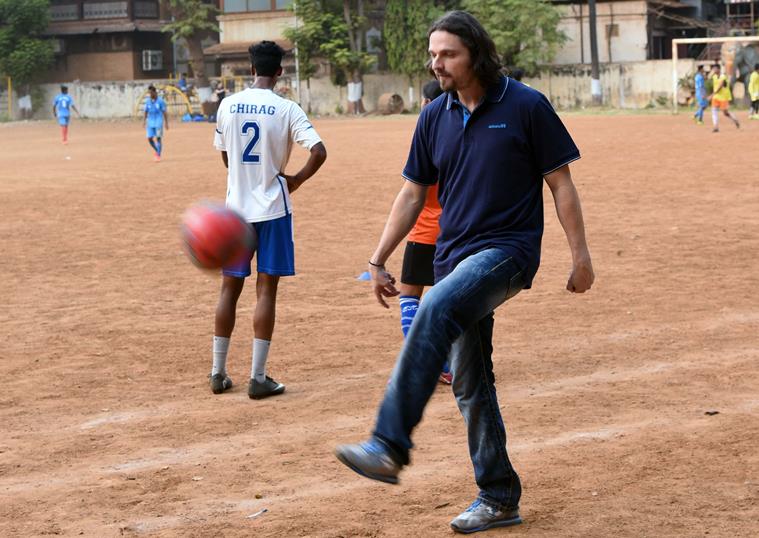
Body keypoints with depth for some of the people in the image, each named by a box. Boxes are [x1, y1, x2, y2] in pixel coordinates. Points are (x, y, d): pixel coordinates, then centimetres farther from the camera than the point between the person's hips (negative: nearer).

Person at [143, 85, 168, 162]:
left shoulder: (160, 101, -5)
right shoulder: (147, 101, 7)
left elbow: (164, 112, -3)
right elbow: (146, 112, 13)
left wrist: (166, 123, -5)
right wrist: (144, 121, 2)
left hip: (159, 123, -4)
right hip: (150, 123, 4)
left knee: (158, 138, -9)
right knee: (150, 139, 0)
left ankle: (158, 155, -5)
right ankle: (157, 151, 25)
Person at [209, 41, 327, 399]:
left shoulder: (228, 105, 1)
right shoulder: (286, 109, -9)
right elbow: (319, 152, -19)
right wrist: (296, 179, -3)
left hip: (236, 208, 3)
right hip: (272, 209, -3)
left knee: (230, 289, 12)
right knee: (266, 291, 1)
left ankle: (218, 373, 17)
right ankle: (258, 378, 1)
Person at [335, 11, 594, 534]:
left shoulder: (527, 107, -6)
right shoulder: (435, 117, 9)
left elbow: (561, 183, -2)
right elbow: (413, 194, 15)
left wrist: (581, 253, -5)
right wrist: (379, 259, 11)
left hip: (508, 249, -7)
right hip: (454, 255, 7)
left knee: (436, 311, -32)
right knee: (469, 385, 8)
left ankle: (390, 446, -38)